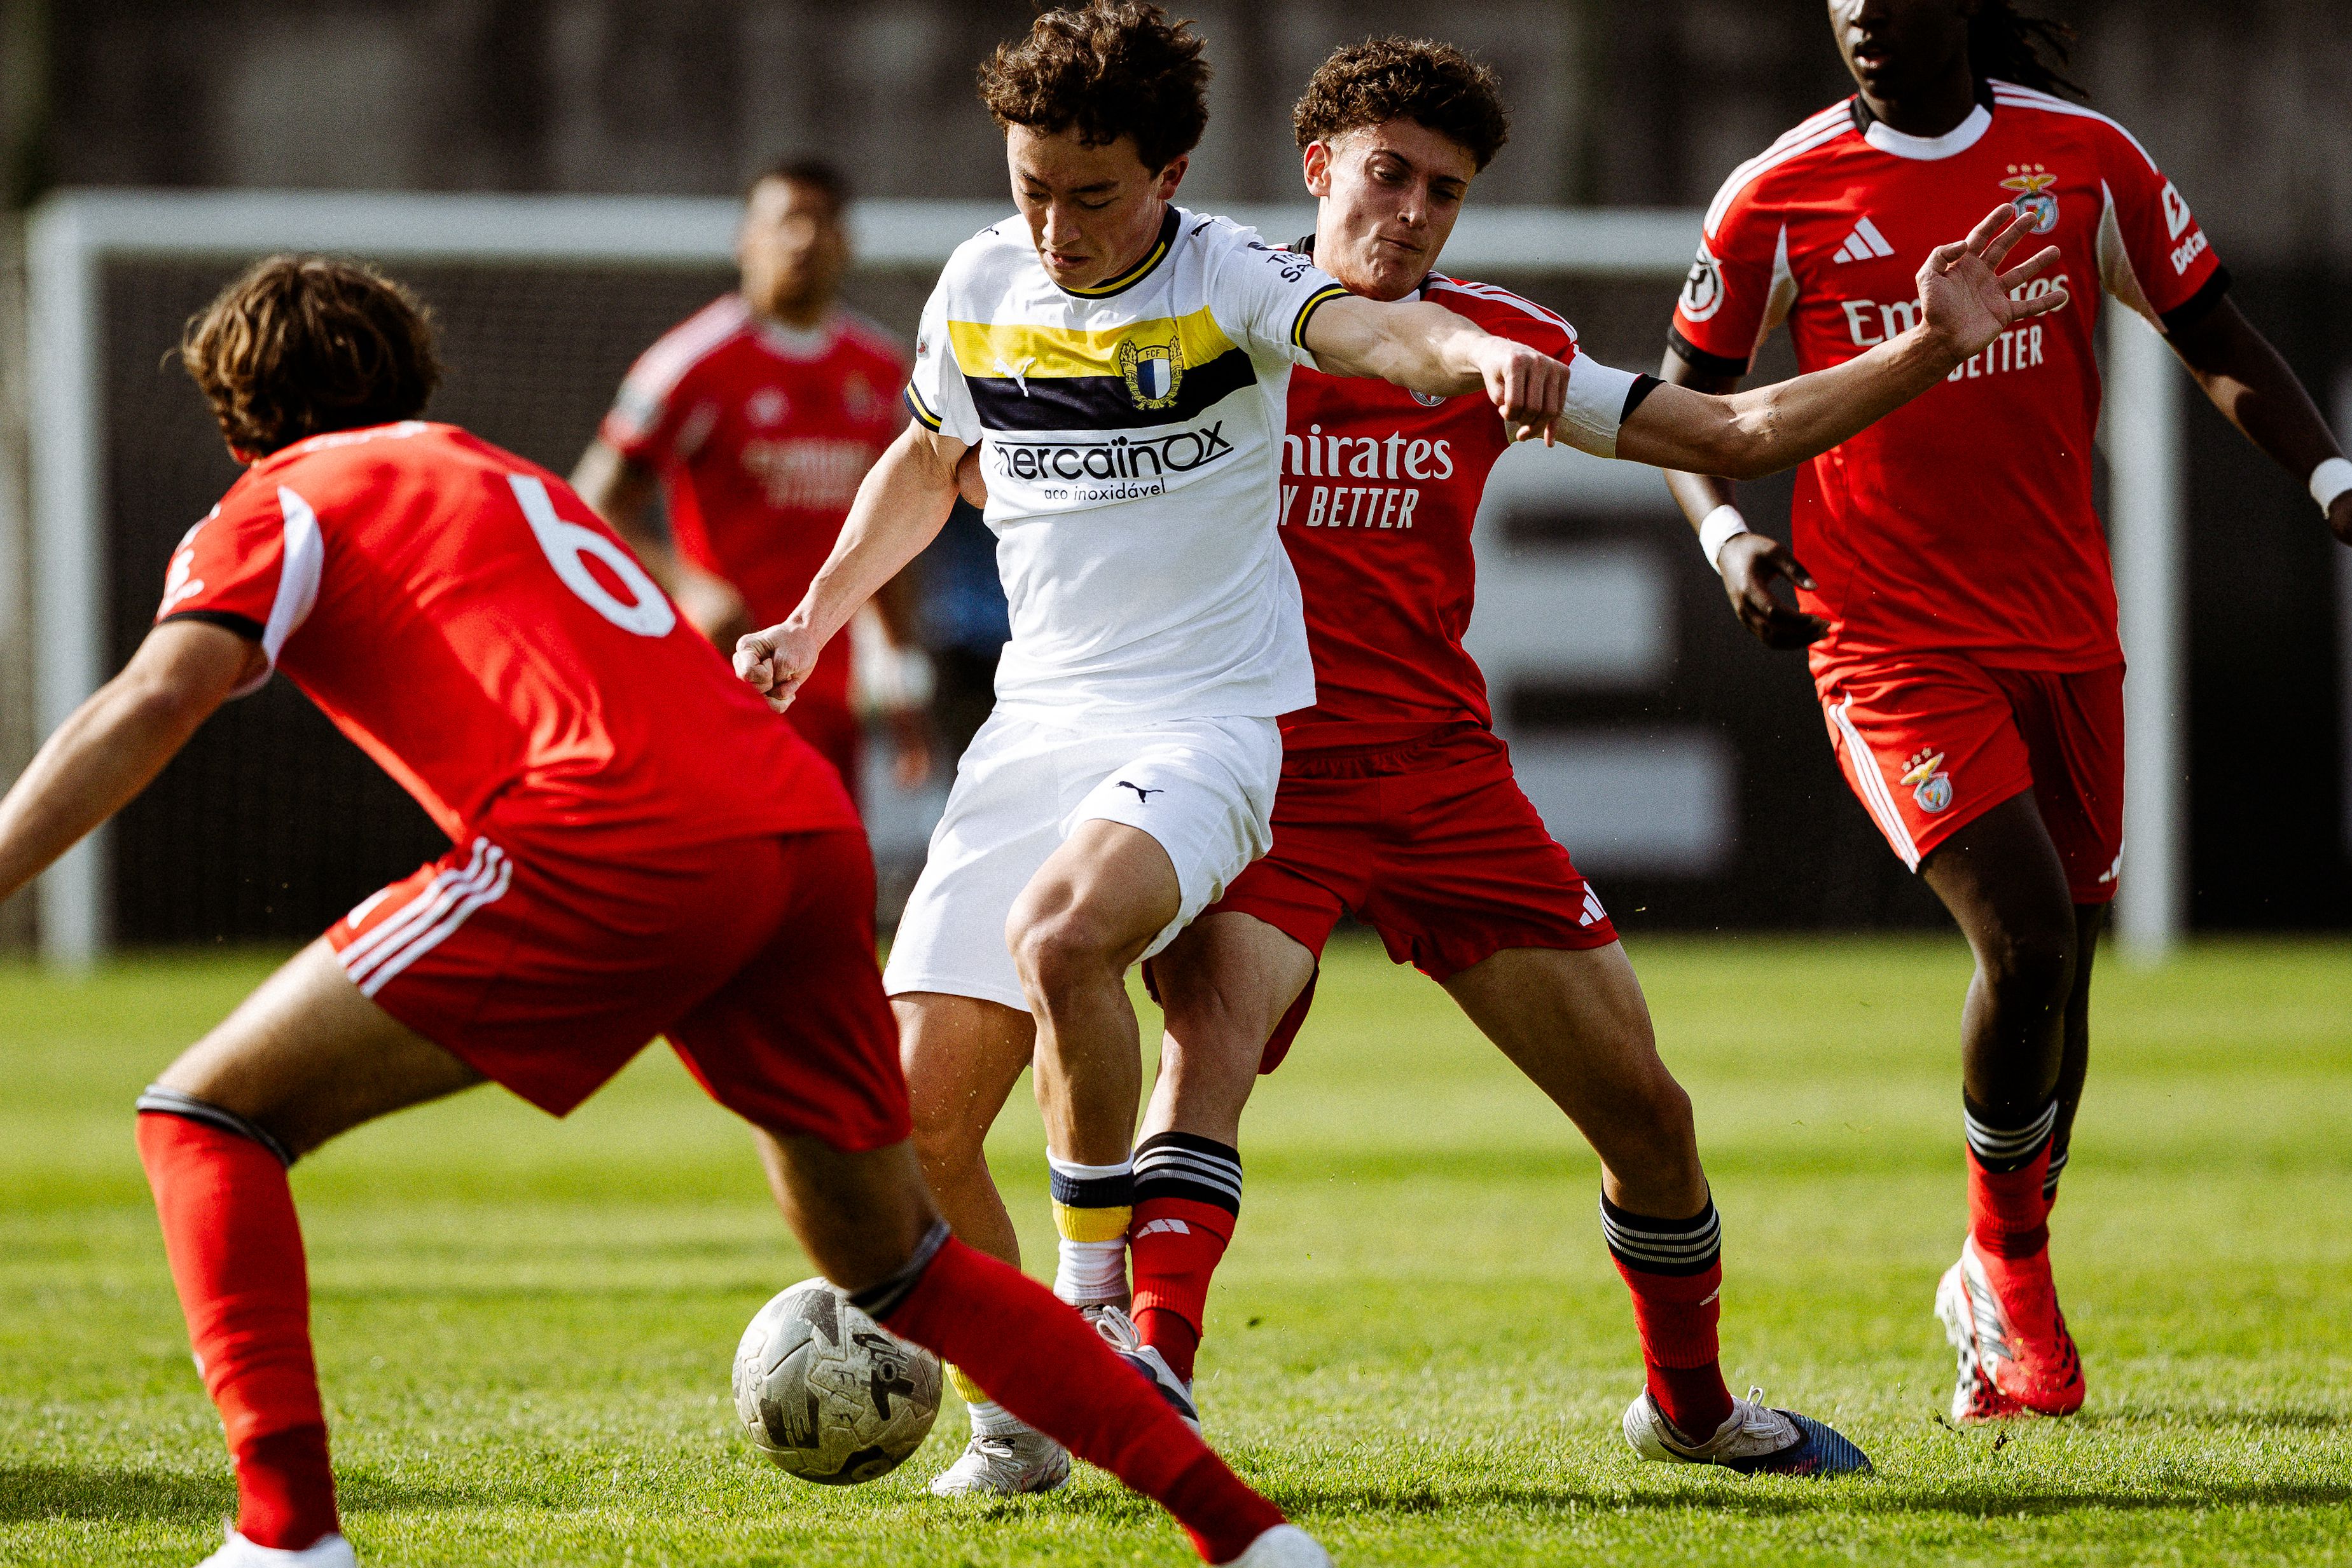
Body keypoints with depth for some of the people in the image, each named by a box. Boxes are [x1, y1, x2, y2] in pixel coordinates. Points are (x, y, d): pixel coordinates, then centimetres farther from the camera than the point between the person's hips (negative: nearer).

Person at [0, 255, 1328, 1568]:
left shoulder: (277, 508, 14)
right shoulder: (503, 475, 35)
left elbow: (154, 703, -3)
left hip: (617, 844, -7)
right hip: (809, 827, 7)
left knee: (210, 1117, 1)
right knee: (889, 1258, 25)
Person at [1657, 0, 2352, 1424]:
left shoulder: (2083, 158, 2)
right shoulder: (1782, 194, -3)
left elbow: (2216, 341, 9)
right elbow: (1690, 397, 7)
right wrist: (1725, 535, -11)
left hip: (2064, 633, 3)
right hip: (1891, 644, -3)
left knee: (2060, 958, 9)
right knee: (2029, 935, -18)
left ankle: (2001, 1292, 30)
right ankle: (2009, 1260, 6)